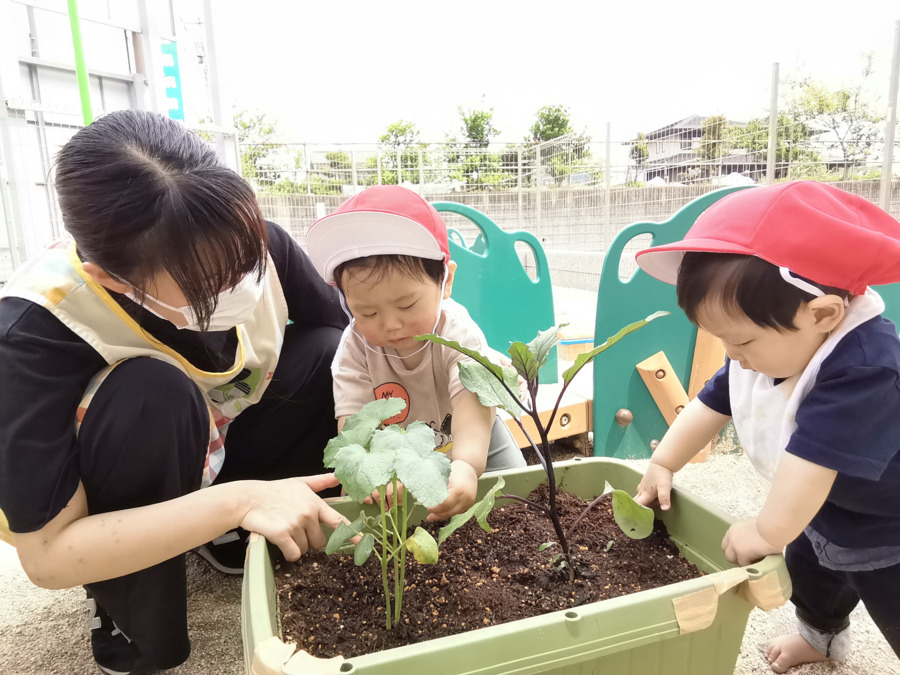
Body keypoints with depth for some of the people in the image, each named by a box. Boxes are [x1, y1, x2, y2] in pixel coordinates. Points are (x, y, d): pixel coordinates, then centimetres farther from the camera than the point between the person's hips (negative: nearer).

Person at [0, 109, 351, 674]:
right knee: (154, 394, -36)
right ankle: (127, 625, -9)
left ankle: (235, 537, 0)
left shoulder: (250, 246, -24)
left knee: (335, 352, -18)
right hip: (108, 502, -3)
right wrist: (238, 501, -41)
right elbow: (46, 553, -31)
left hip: (217, 448, 4)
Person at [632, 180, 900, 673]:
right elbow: (711, 404, -4)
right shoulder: (766, 348, -14)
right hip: (825, 520, 8)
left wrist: (767, 533, -31)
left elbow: (810, 460, -42)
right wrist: (662, 464, -7)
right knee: (807, 567, 28)